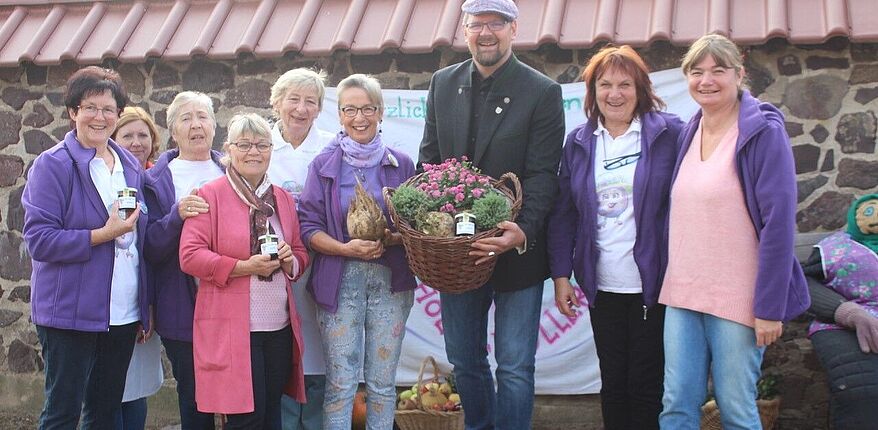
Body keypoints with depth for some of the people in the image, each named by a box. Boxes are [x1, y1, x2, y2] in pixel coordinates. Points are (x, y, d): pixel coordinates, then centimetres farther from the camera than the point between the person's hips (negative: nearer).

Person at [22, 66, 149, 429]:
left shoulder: (130, 165, 11)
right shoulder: (52, 165, -8)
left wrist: (146, 306, 13)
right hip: (72, 313, -6)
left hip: (123, 314, 6)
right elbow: (39, 241, -15)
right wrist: (104, 235, -22)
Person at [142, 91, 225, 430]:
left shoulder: (230, 172, 11)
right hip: (184, 309, -2)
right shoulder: (158, 180, 3)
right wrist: (177, 216, -21)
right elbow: (151, 249, -4)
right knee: (194, 401, 3)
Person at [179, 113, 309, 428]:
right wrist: (244, 267, -18)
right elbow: (190, 256, -10)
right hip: (231, 328, -6)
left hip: (280, 328, 6)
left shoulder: (284, 199, 15)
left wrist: (289, 260, -4)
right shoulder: (210, 195, -4)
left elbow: (301, 254, 20)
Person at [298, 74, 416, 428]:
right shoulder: (324, 165, 3)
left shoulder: (400, 164, 6)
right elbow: (308, 226, 1)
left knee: (382, 382, 6)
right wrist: (345, 248, -16)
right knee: (340, 383, -1)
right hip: (339, 281, -1)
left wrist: (393, 238, -13)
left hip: (390, 279, 1)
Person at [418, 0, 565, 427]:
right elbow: (429, 160, 8)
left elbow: (542, 174, -13)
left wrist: (523, 232, -28)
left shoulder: (542, 92, -8)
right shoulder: (442, 84, 5)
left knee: (514, 367, 3)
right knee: (464, 360, 18)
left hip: (517, 251, -4)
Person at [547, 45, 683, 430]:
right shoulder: (579, 142, 6)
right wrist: (560, 275, 2)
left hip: (652, 285, -3)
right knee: (612, 383, 13)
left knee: (646, 385, 5)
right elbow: (563, 213, 7)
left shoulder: (668, 133, -4)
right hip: (602, 286, 3)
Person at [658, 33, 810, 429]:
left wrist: (770, 307, -16)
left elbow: (779, 222, -13)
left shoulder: (764, 132, -8)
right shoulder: (687, 134, 10)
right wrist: (671, 285, 11)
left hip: (738, 298, -5)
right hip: (683, 294, 5)